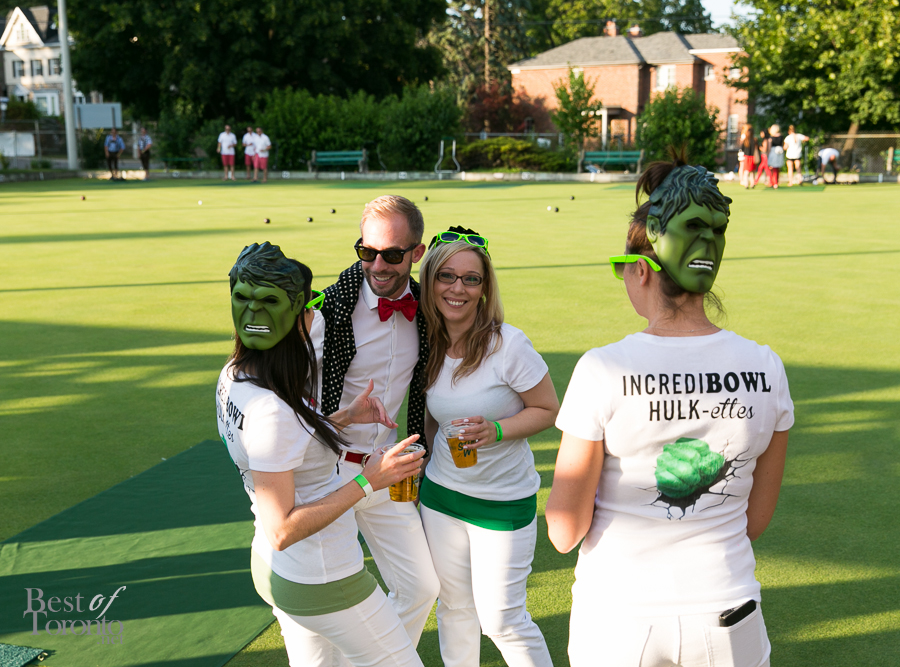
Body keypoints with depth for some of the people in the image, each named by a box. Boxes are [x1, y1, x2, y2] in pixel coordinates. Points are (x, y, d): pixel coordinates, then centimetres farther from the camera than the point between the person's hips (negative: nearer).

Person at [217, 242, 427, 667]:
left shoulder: (235, 378, -2)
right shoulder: (269, 411, -30)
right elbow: (282, 530, -27)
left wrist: (344, 417, 6)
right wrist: (367, 482, -25)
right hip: (319, 583, -9)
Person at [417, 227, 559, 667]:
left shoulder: (507, 343, -20)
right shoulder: (430, 343, -3)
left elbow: (548, 410, -11)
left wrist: (495, 430, -25)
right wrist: (424, 464, 15)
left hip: (505, 500, -5)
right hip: (440, 493, 5)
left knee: (501, 619, 2)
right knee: (453, 606, 18)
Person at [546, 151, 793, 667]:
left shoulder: (604, 372, -19)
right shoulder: (765, 368, -8)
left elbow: (565, 532, -13)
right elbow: (758, 517, 3)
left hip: (618, 619, -2)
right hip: (729, 618, 3)